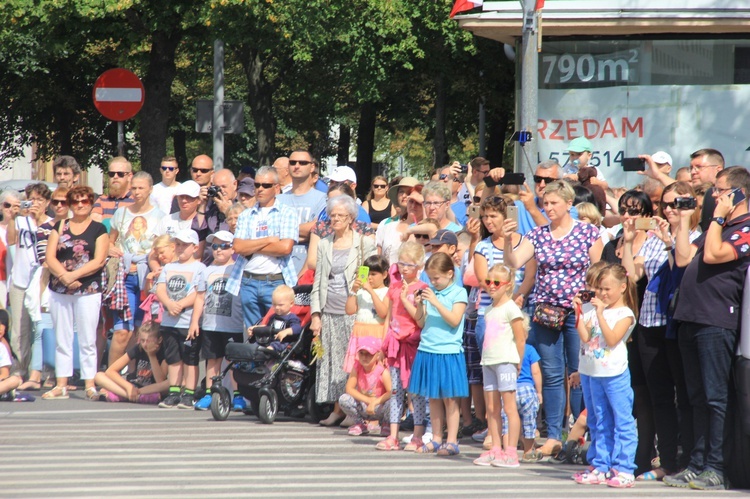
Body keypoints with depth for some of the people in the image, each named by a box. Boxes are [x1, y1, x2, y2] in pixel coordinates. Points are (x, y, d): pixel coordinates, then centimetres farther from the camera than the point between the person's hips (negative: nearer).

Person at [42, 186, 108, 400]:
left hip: (88, 291, -3)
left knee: (87, 340, -3)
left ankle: (90, 385, -2)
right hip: (59, 291, 3)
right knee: (62, 339, 5)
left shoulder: (99, 229, 3)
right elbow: (50, 257, 1)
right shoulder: (60, 228, 11)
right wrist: (63, 276, -15)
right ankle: (61, 385, 7)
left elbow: (98, 261, -7)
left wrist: (73, 275, -16)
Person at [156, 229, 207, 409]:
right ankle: (174, 393, 14)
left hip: (188, 322, -5)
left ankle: (189, 394, 2)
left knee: (190, 359, -1)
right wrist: (169, 304, -15)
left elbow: (198, 295, -10)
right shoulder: (168, 267, 15)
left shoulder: (199, 268, -1)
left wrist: (180, 305, -19)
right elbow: (160, 289, 3)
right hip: (168, 322, 5)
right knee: (173, 358, 9)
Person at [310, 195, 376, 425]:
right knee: (333, 361, 3)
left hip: (353, 312, -4)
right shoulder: (324, 245, 15)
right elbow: (318, 281, 14)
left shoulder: (365, 244, 2)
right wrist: (315, 314, 6)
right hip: (330, 314, 4)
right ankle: (338, 409, 10)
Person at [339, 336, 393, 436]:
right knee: (344, 399, -24)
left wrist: (374, 402, -34)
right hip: (362, 406, 3)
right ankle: (360, 424, 4)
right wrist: (368, 400, -26)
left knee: (390, 403, -35)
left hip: (378, 407, -2)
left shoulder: (382, 372, -17)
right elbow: (349, 388, -16)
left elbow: (391, 392, -26)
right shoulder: (357, 368, -8)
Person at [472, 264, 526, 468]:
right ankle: (496, 450, 12)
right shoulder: (489, 310, 16)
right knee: (491, 408, 8)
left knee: (509, 407, -7)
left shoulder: (510, 308, -7)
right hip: (488, 361, 8)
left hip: (505, 361, -8)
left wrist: (517, 364, -4)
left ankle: (511, 453, -8)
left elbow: (520, 339, -7)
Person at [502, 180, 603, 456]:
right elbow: (514, 262, -1)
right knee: (551, 375, 5)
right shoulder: (538, 235, 8)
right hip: (546, 313, 3)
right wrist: (508, 240, -18)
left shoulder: (588, 233, -1)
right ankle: (553, 436, 9)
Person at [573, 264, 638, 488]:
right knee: (599, 423, 11)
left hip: (615, 374, -6)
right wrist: (578, 312, -3)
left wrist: (600, 314, -17)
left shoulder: (625, 313, -5)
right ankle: (601, 467, 17)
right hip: (592, 373, 7)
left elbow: (612, 339, -17)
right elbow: (585, 337, 2)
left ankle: (624, 469, -5)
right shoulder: (594, 310, 11)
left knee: (622, 421, -4)